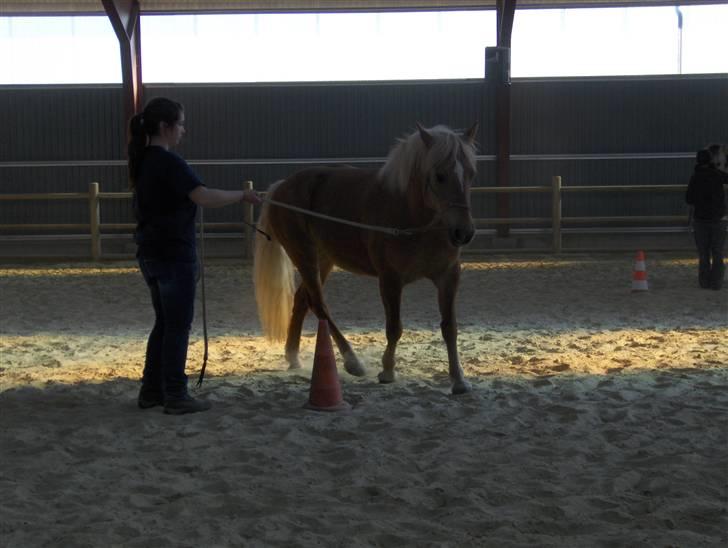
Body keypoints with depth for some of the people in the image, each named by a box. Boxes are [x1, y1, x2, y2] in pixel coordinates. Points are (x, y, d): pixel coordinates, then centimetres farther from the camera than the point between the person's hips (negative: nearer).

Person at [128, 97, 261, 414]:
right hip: (174, 255, -9)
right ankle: (175, 397, 8)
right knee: (178, 325, 1)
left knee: (164, 322, 17)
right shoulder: (170, 163, -18)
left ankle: (151, 391, 22)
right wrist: (241, 195, -17)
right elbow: (205, 198, -29)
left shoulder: (142, 162, 10)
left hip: (150, 254, 9)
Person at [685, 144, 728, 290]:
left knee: (703, 253, 8)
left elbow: (688, 199, 1)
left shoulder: (695, 177, -2)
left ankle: (704, 281, 8)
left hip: (700, 219, 2)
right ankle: (716, 282, 2)